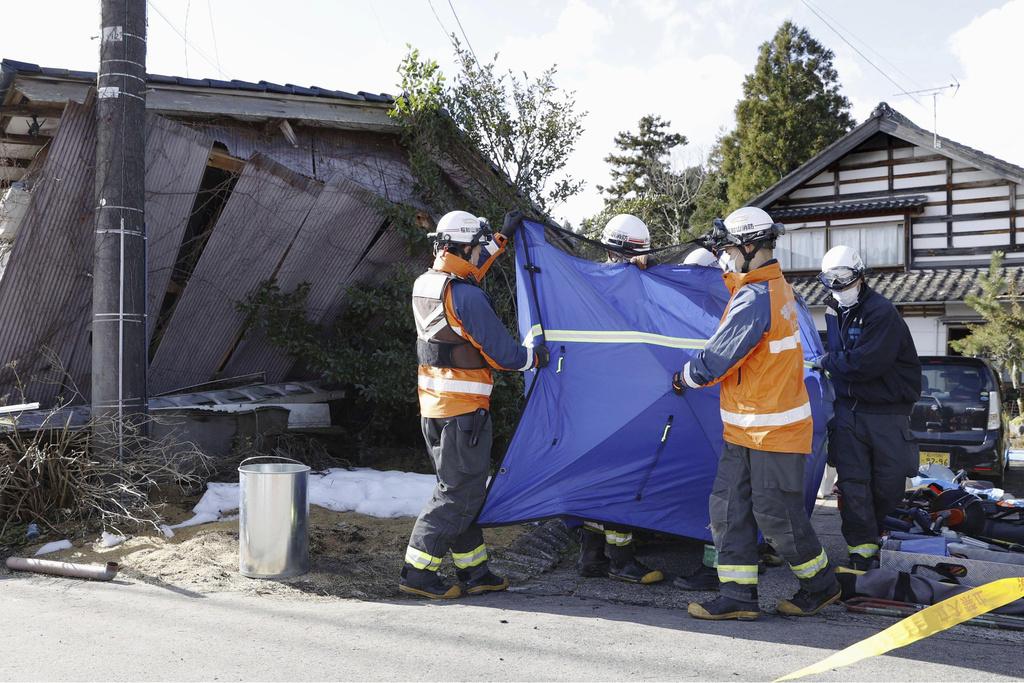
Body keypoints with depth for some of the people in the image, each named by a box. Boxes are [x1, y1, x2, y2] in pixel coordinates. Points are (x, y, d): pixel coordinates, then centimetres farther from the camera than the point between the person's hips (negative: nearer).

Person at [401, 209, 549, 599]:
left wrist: (503, 237, 33)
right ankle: (418, 572, 2)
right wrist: (535, 358, 3)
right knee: (460, 492, -1)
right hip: (464, 407, -9)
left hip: (432, 406, 9)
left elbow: (471, 270, 28)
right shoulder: (466, 296, -19)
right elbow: (500, 352, -16)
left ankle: (473, 572, 23)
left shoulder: (423, 285, 8)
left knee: (463, 488, 16)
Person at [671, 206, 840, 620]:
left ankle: (821, 585, 23)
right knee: (728, 507, 7)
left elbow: (717, 358, -21)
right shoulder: (776, 287, 11)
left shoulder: (755, 298, -22)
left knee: (777, 516, 2)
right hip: (746, 429, 10)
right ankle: (738, 595, 12)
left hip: (774, 429, -10)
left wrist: (683, 379, -2)